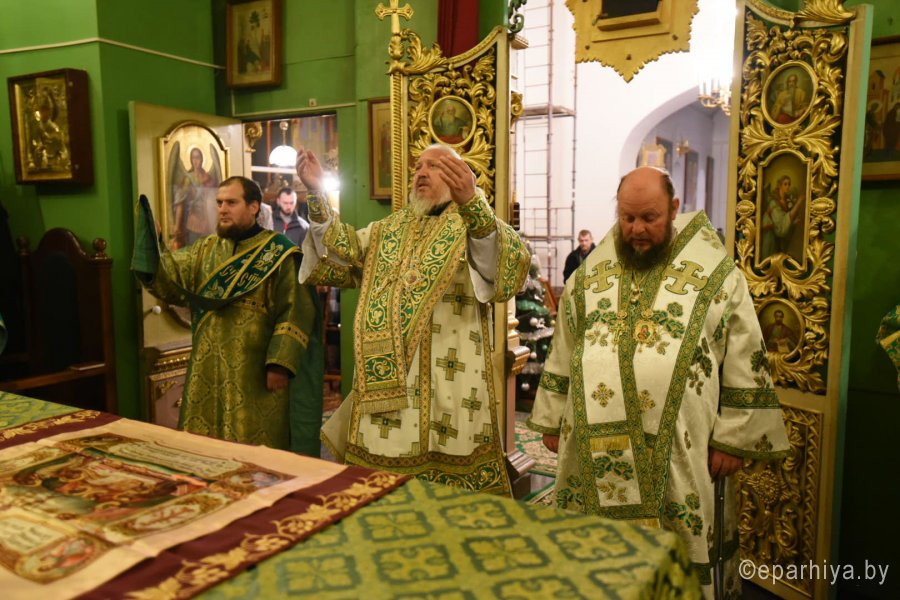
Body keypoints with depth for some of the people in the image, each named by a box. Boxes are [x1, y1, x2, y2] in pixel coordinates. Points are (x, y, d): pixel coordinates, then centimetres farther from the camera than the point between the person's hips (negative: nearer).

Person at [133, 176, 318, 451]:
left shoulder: (278, 253, -5)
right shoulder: (205, 250, 12)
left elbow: (295, 312, -11)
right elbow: (169, 278, 1)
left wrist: (280, 364, -17)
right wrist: (149, 249, -16)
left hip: (254, 373, -5)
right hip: (208, 371, 5)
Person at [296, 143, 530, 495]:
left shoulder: (475, 226, 1)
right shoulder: (389, 229, 20)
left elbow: (511, 264, -20)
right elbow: (344, 253, 7)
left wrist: (471, 202, -36)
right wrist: (317, 196, -5)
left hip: (447, 385, -5)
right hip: (385, 383, 5)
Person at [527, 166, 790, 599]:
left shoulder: (716, 275, -3)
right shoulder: (590, 274, 6)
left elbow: (744, 364, -1)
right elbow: (562, 354, 11)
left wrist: (733, 439, -3)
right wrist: (552, 420, 11)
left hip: (680, 450, -2)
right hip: (595, 448, 3)